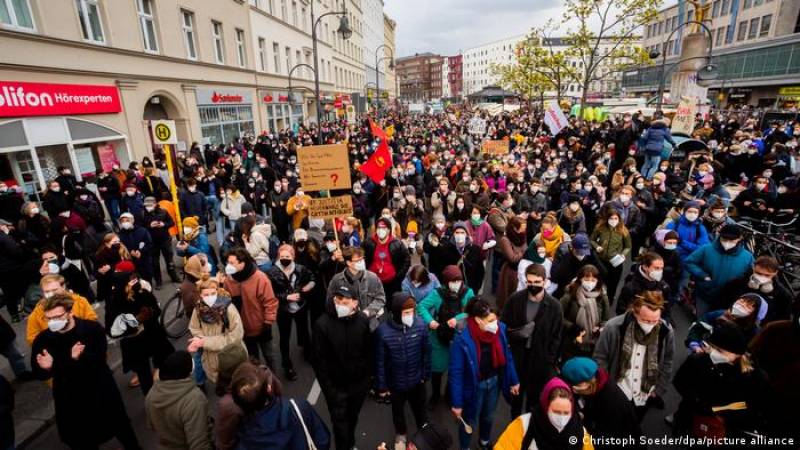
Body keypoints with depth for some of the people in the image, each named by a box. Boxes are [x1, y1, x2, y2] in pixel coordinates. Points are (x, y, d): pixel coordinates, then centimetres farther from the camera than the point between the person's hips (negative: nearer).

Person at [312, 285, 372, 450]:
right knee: (340, 422, 9)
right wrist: (328, 387, -12)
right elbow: (319, 360, -14)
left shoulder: (363, 320, -12)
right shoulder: (322, 323, -20)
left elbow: (369, 350, -1)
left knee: (353, 418, 24)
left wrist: (369, 375, 2)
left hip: (360, 383, 3)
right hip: (336, 386, -3)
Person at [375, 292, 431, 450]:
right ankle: (401, 434, 58)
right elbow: (380, 361, -14)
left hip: (417, 380, 1)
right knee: (398, 411, 27)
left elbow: (426, 352, -7)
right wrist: (381, 385, -6)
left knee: (419, 408, 27)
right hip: (395, 382, -1)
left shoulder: (420, 325, -22)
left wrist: (425, 374, 1)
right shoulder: (383, 331, -27)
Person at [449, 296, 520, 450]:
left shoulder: (500, 329, -18)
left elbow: (507, 357, -1)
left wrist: (513, 381, 5)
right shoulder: (462, 339, -32)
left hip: (494, 382, 5)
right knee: (470, 421, 20)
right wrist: (456, 403, -18)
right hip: (474, 386, -4)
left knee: (488, 416, 30)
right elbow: (456, 373, -23)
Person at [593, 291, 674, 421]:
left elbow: (667, 363, 2)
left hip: (644, 397, 3)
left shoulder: (666, 331, -13)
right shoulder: (614, 327, -22)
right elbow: (600, 359, -12)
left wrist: (658, 391, 2)